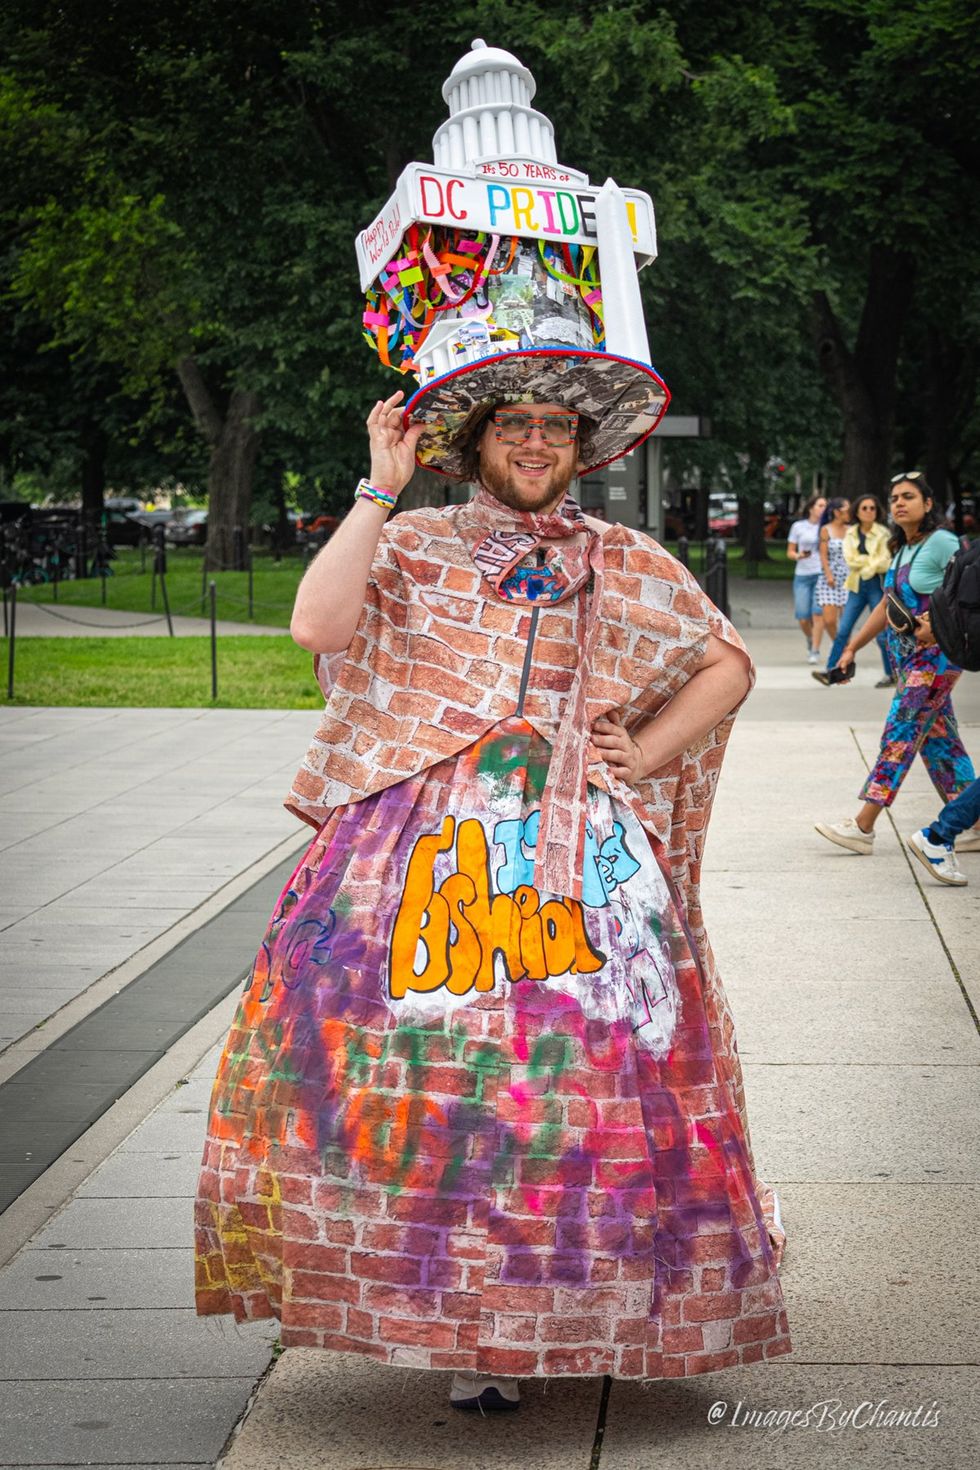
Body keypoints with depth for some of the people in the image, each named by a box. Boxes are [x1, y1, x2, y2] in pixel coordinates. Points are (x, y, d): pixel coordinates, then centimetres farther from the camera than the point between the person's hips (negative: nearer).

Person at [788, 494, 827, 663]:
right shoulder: (798, 527, 7)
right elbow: (790, 552, 10)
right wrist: (799, 556, -12)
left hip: (821, 574, -1)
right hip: (802, 575, 1)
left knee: (818, 614, -13)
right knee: (803, 618, -2)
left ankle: (815, 651, -7)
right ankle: (810, 640, 28)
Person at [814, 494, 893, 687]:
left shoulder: (883, 533, -4)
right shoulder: (850, 534, 8)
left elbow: (885, 563, -11)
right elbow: (850, 559, -3)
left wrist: (863, 563, -8)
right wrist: (873, 560, -10)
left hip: (876, 585, -4)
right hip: (856, 586, 4)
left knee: (882, 633, -1)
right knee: (843, 631, 0)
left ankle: (890, 674, 10)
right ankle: (830, 670, 2)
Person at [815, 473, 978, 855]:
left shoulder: (941, 543, -11)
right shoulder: (901, 550, 15)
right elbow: (887, 606, 20)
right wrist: (852, 648, 18)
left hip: (936, 654, -9)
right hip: (906, 655, 9)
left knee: (900, 734, -10)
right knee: (937, 737, 9)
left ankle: (863, 827, -12)